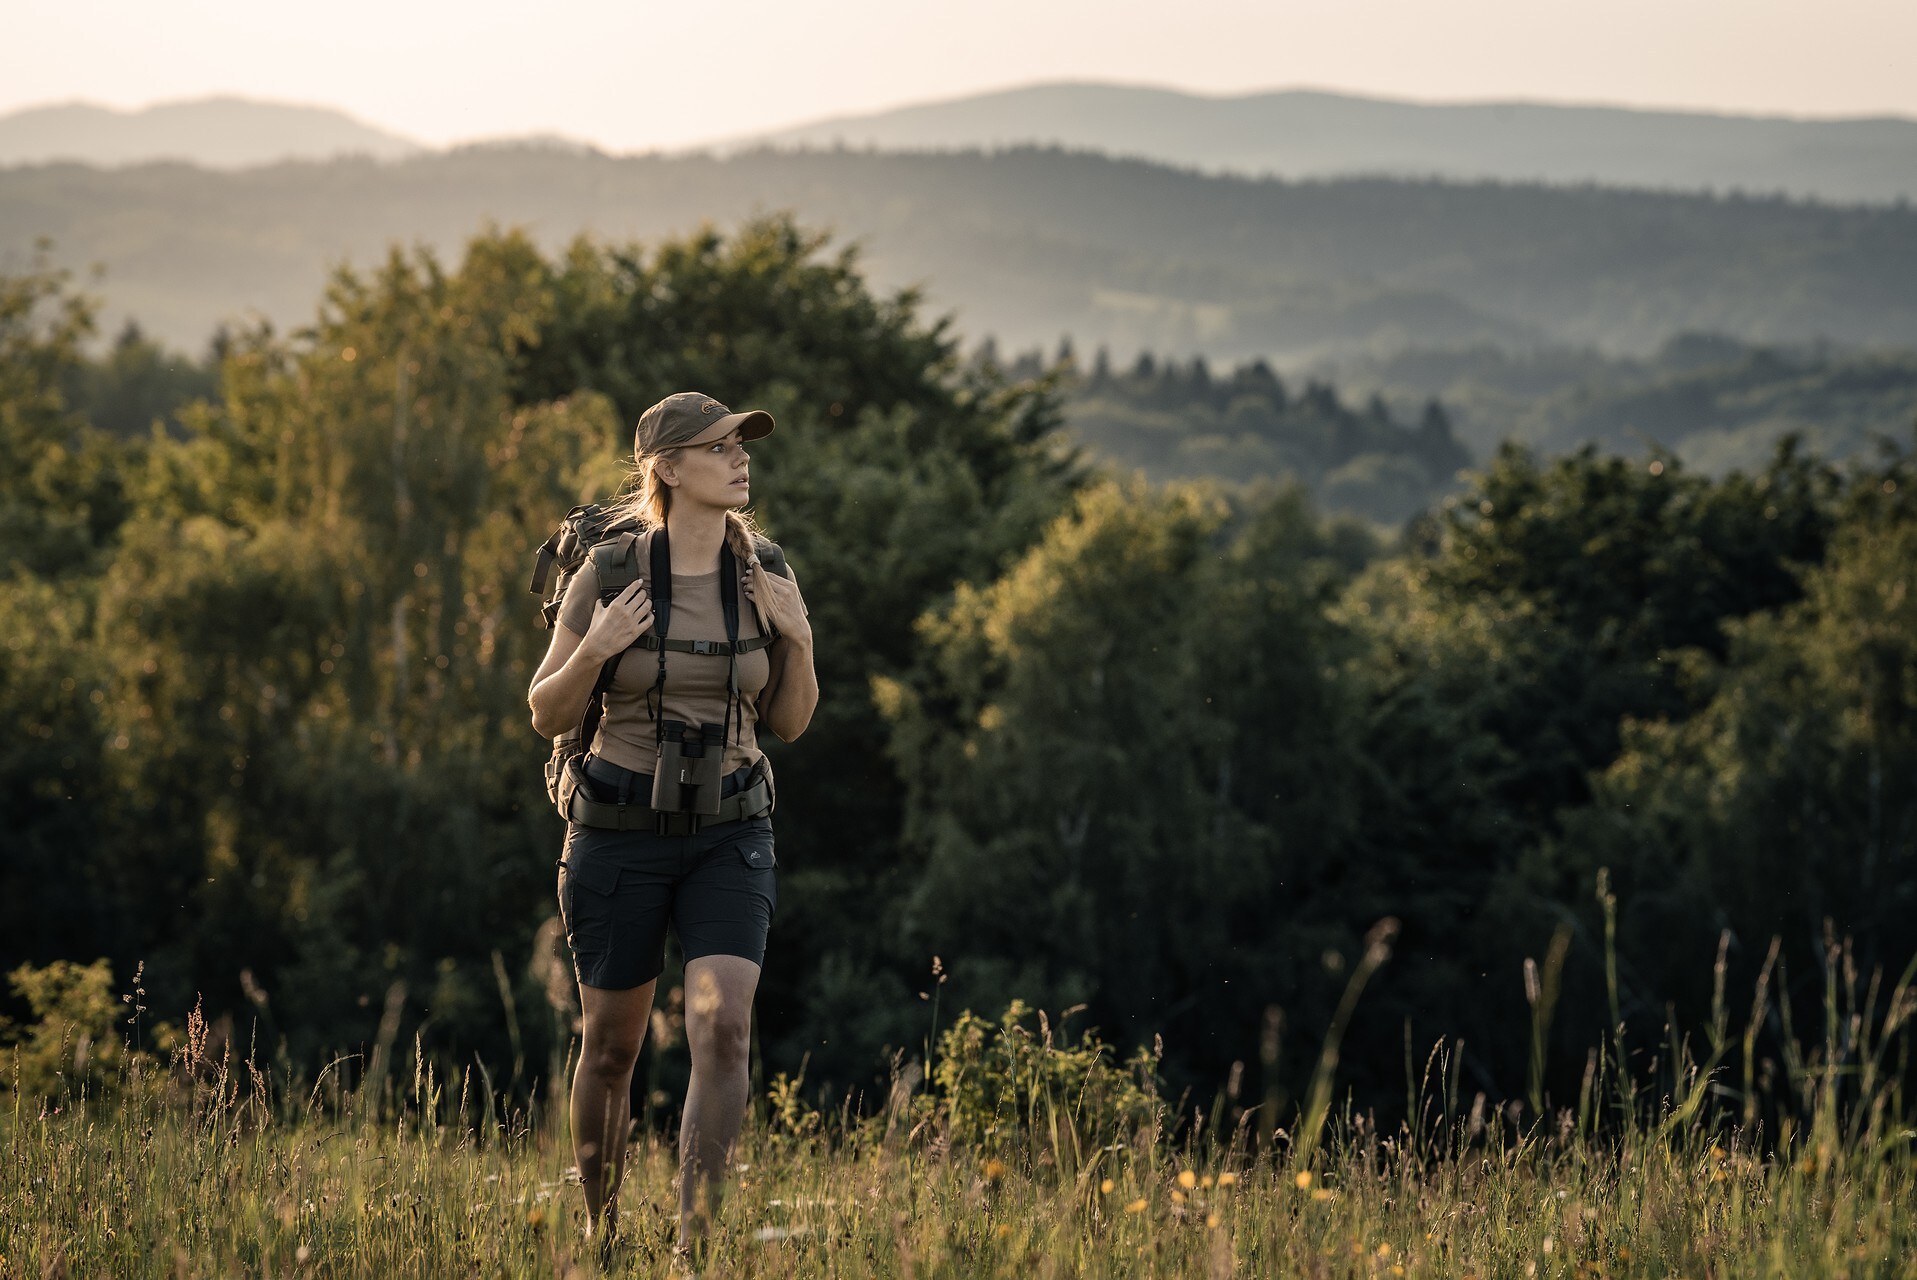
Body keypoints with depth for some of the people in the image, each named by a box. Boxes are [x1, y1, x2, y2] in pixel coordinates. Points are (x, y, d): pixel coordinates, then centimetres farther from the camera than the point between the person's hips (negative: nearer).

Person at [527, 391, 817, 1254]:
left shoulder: (764, 575, 0)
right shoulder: (608, 573, -9)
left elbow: (789, 723, 8)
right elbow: (547, 716, -3)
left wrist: (799, 640, -10)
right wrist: (594, 651, -21)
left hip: (730, 833, 2)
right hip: (620, 828, -2)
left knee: (724, 1029, -17)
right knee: (611, 1045, 9)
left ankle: (695, 1242, -13)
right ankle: (599, 1235, 31)